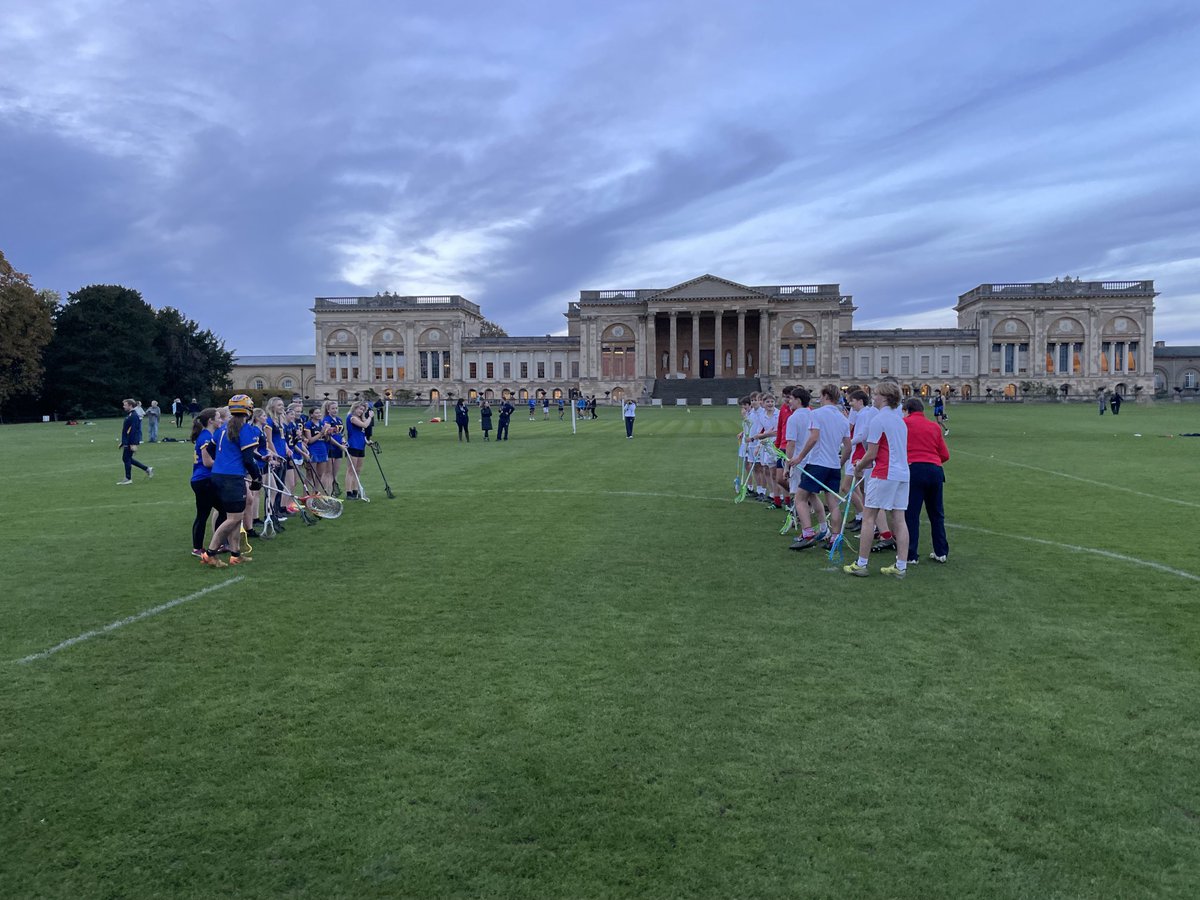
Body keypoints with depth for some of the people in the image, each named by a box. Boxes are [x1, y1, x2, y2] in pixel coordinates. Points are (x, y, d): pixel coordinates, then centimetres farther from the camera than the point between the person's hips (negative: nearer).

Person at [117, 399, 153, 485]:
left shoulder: (134, 416, -17)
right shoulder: (129, 415, 14)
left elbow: (133, 431, -22)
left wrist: (133, 444, -25)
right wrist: (122, 441, 22)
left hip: (130, 442, -10)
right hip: (126, 442, 10)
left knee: (126, 459, -2)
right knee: (127, 459, 15)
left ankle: (128, 479, 8)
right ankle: (147, 469, 19)